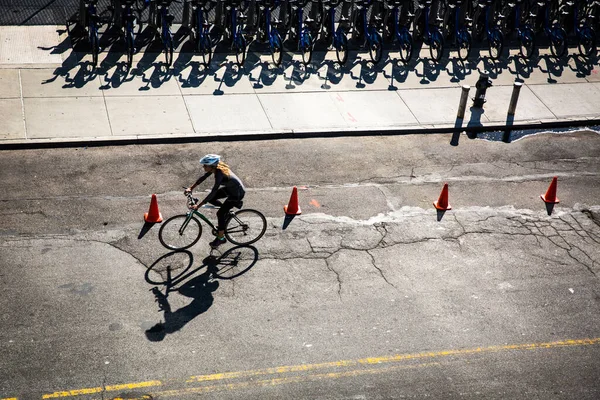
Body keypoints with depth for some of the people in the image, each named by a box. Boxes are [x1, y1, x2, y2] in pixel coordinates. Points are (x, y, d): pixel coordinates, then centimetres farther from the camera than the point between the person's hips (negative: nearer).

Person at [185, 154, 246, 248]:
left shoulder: (219, 174, -34)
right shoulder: (215, 168, -10)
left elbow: (213, 192, -36)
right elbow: (203, 178, 4)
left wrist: (198, 205, -36)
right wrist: (191, 188, 0)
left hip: (237, 193, -9)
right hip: (229, 188, 9)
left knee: (220, 213, -7)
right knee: (211, 199, 5)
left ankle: (221, 238, 9)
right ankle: (226, 211, 23)